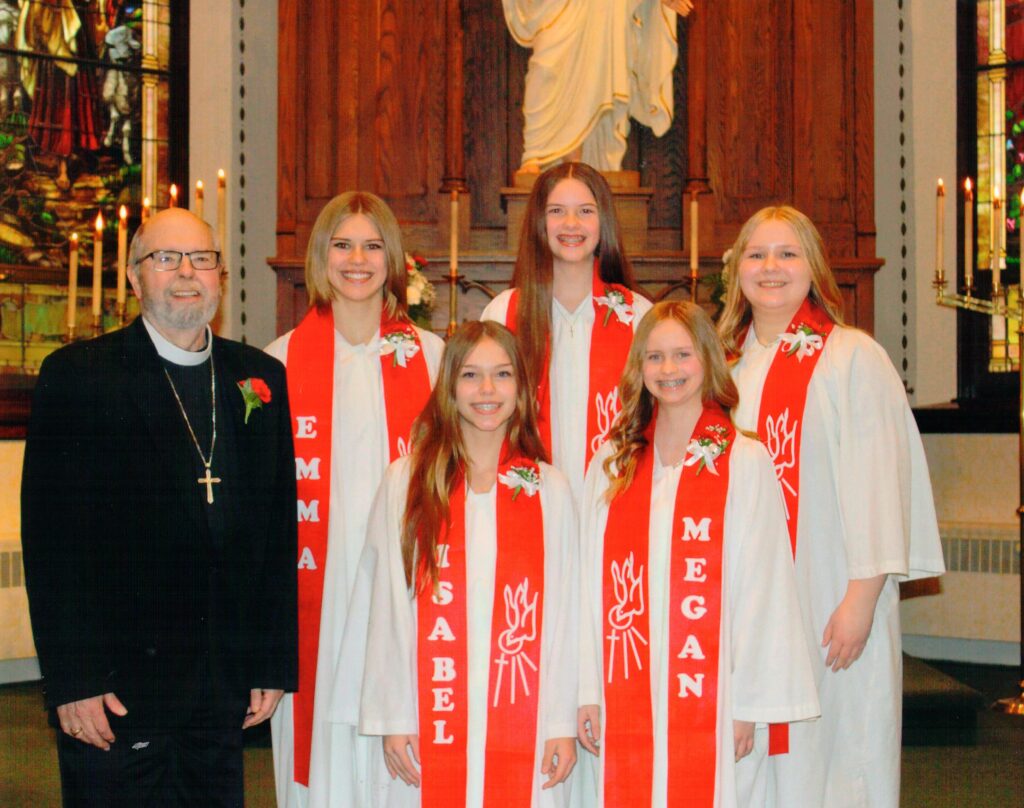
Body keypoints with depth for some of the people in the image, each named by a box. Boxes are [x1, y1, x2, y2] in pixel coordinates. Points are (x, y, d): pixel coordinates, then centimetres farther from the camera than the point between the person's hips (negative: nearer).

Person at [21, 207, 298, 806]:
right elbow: (52, 537, -6)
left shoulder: (263, 378, 10)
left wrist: (273, 664, 6)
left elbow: (280, 528, 10)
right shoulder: (77, 375, -2)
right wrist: (73, 679, -12)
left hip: (225, 687, 4)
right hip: (115, 688, -3)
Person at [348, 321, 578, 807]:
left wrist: (562, 722, -1)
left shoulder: (550, 489, 6)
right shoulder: (405, 482, 3)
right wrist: (393, 718, -2)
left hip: (524, 727, 1)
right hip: (432, 725, 0)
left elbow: (563, 615, 4)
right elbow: (387, 609, 2)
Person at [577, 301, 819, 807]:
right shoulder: (612, 463, 8)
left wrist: (747, 704, -6)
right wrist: (588, 691, 3)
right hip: (627, 696, 3)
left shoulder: (745, 462, -2)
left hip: (707, 694, -3)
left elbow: (760, 589, -4)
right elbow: (591, 584, 8)